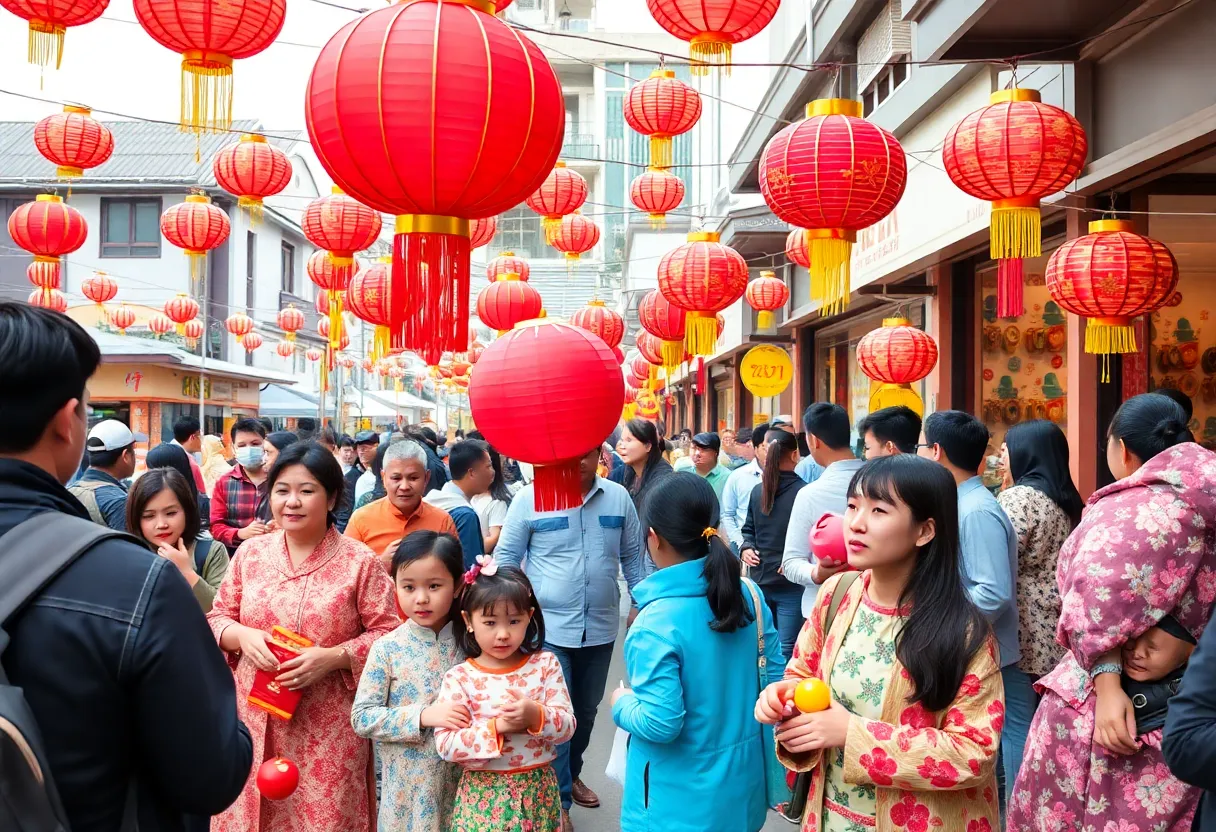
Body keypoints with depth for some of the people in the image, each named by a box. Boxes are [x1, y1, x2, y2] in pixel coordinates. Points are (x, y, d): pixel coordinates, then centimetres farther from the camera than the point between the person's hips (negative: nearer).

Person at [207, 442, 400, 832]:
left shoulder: (360, 561, -6)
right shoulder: (250, 552, 6)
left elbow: (388, 634, -5)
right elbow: (218, 617, 12)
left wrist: (333, 657, -19)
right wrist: (243, 636, -10)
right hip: (255, 720, 3)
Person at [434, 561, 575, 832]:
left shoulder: (545, 665, -2)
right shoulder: (459, 678, -8)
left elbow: (567, 727, -5)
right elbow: (445, 745, -13)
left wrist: (537, 716, -24)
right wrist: (497, 727, -23)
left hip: (538, 791, 2)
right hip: (484, 796, -2)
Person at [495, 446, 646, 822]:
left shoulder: (618, 497, 0)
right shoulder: (529, 498, -9)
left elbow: (634, 557, 10)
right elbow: (505, 559, -2)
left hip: (600, 628, 4)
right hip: (548, 627, -4)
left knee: (586, 710, 20)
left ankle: (572, 774, 43)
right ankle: (557, 802, 10)